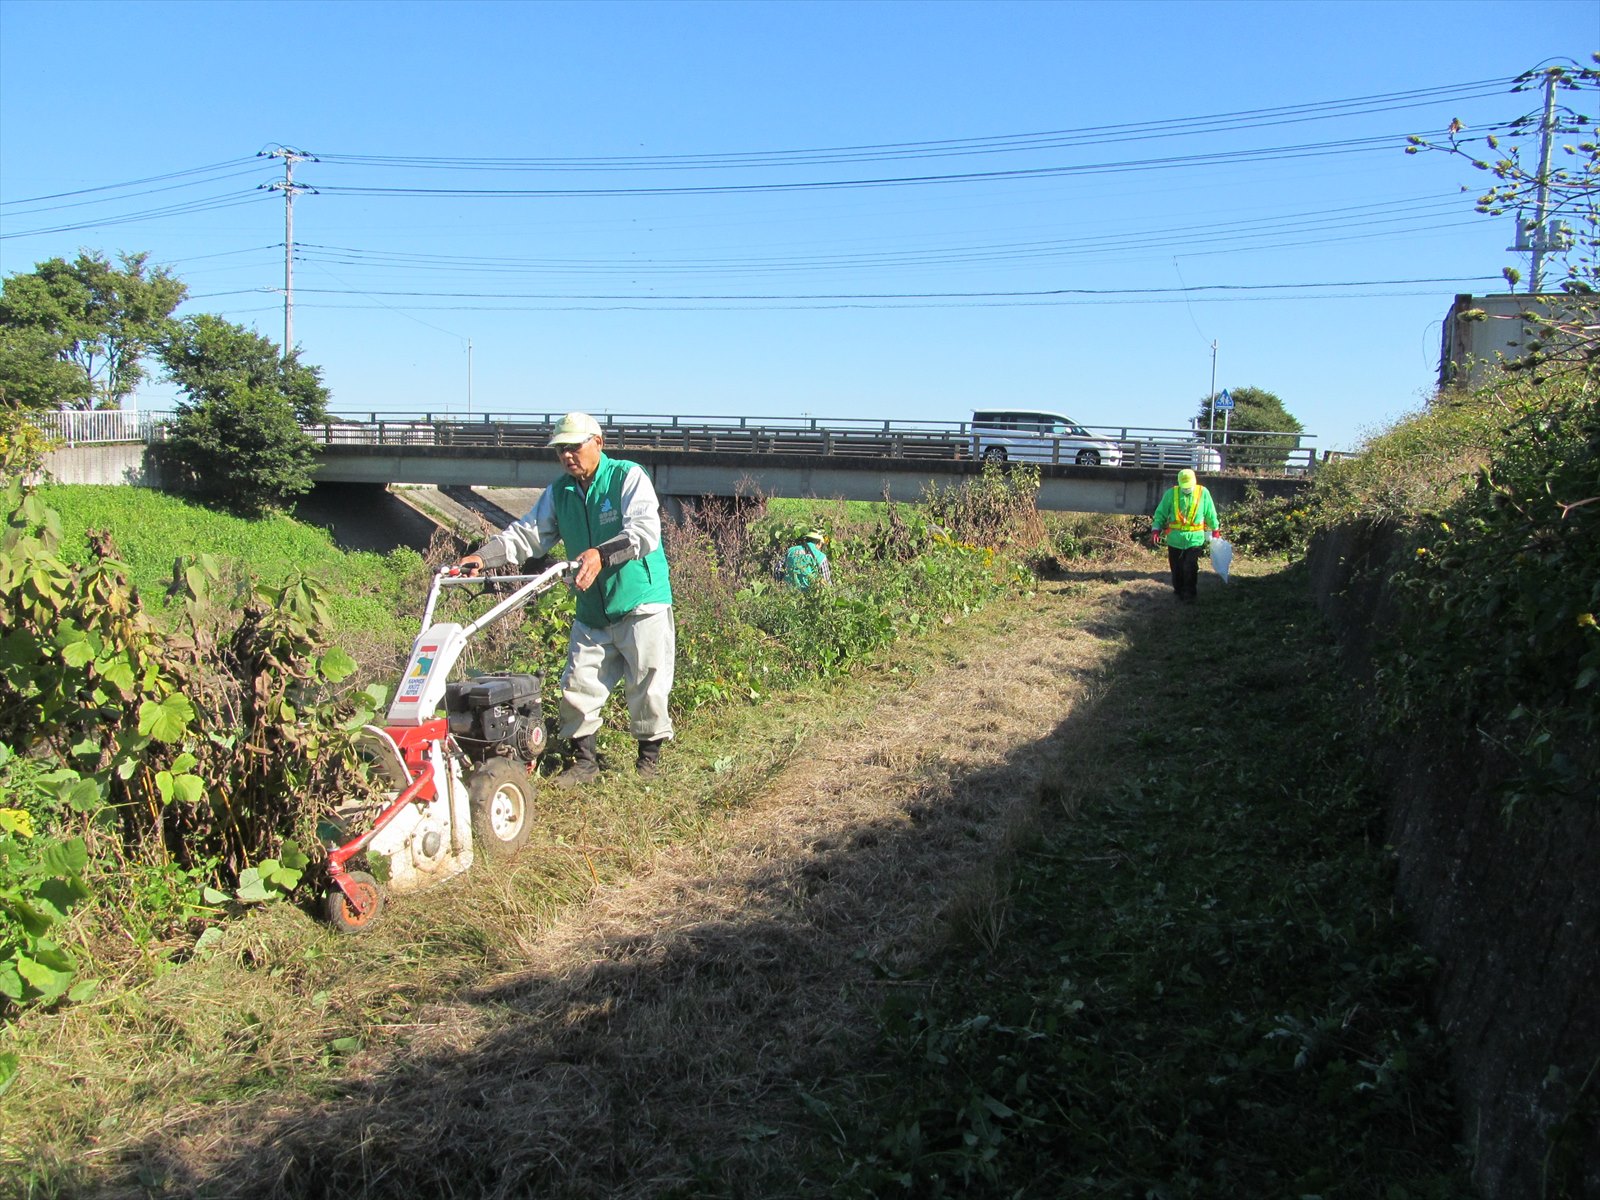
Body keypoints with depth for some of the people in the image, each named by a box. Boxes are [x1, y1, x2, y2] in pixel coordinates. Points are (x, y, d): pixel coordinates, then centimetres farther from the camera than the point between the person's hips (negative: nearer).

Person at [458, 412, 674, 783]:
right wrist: (482, 556, -10)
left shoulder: (629, 478, -10)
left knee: (647, 686, 2)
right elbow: (526, 533, 6)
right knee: (578, 685, 4)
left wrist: (601, 554, -39)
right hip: (591, 613, 6)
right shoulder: (559, 492, 8)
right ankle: (584, 760, 20)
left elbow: (645, 532, -23)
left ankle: (650, 754, 23)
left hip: (642, 605, -5)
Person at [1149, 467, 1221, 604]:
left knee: (1190, 568, -9)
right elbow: (1160, 513, 2)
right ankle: (1178, 591, 29)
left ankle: (1189, 595, 1)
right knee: (1176, 568, 10)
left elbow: (1210, 514, 10)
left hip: (1195, 538, -1)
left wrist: (1215, 530, 17)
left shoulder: (1203, 493, -2)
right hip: (1175, 538, 1)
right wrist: (1155, 530, -8)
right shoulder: (1171, 494, -3)